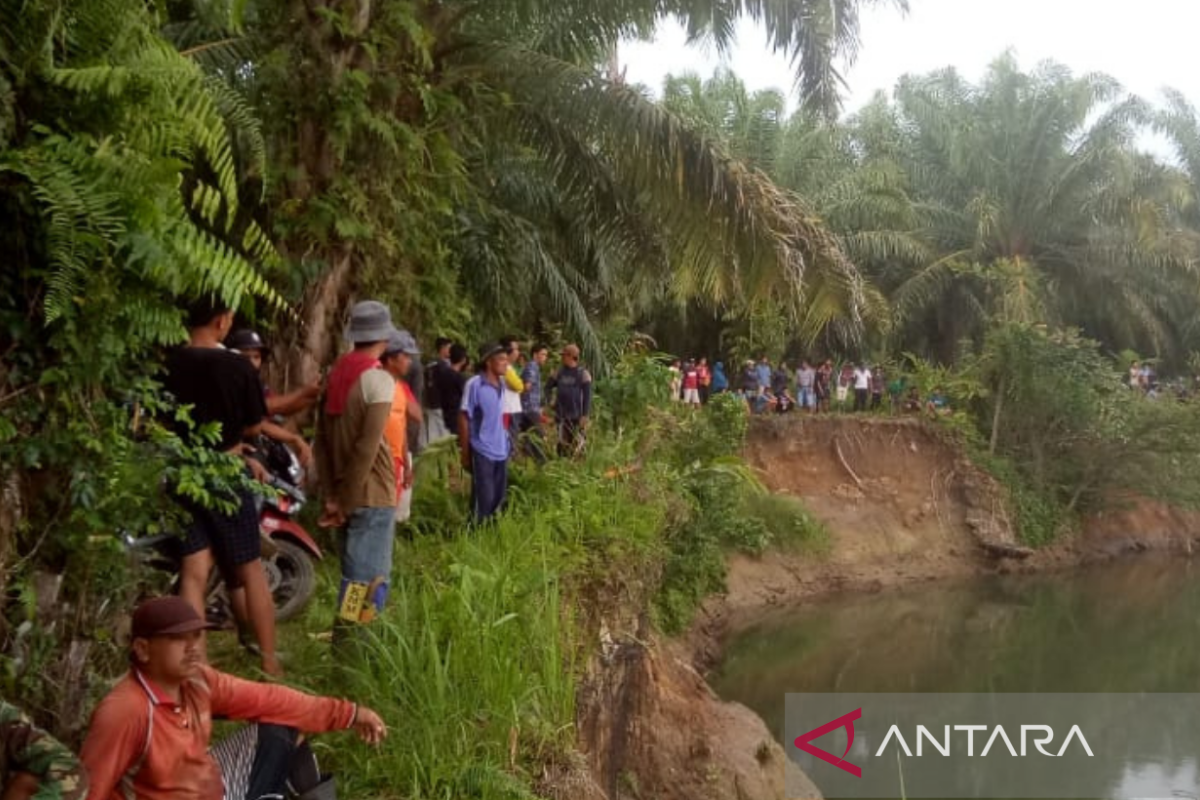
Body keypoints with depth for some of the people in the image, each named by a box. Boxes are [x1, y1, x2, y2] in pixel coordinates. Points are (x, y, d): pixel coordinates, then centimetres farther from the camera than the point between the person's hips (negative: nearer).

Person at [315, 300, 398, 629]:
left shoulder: (335, 374, 8)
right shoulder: (379, 379, -14)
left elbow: (322, 439, 7)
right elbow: (368, 447, -20)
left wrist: (331, 495, 6)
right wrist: (346, 500, -13)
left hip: (345, 493, 8)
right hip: (372, 494, -8)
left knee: (356, 572, 18)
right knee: (369, 578, -3)